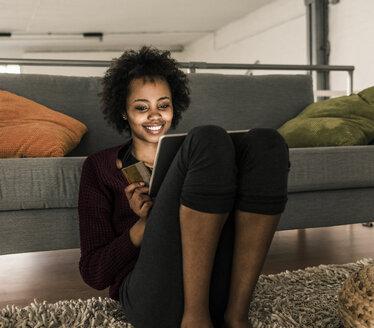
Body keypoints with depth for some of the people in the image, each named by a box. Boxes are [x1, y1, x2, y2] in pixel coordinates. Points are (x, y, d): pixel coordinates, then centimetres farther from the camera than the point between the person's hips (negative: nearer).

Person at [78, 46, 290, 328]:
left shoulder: (183, 153, 24)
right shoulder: (100, 166, 15)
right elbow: (93, 273, 8)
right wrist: (146, 222, -8)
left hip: (217, 291, 4)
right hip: (152, 301, -4)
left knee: (264, 142, -14)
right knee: (210, 139, -20)